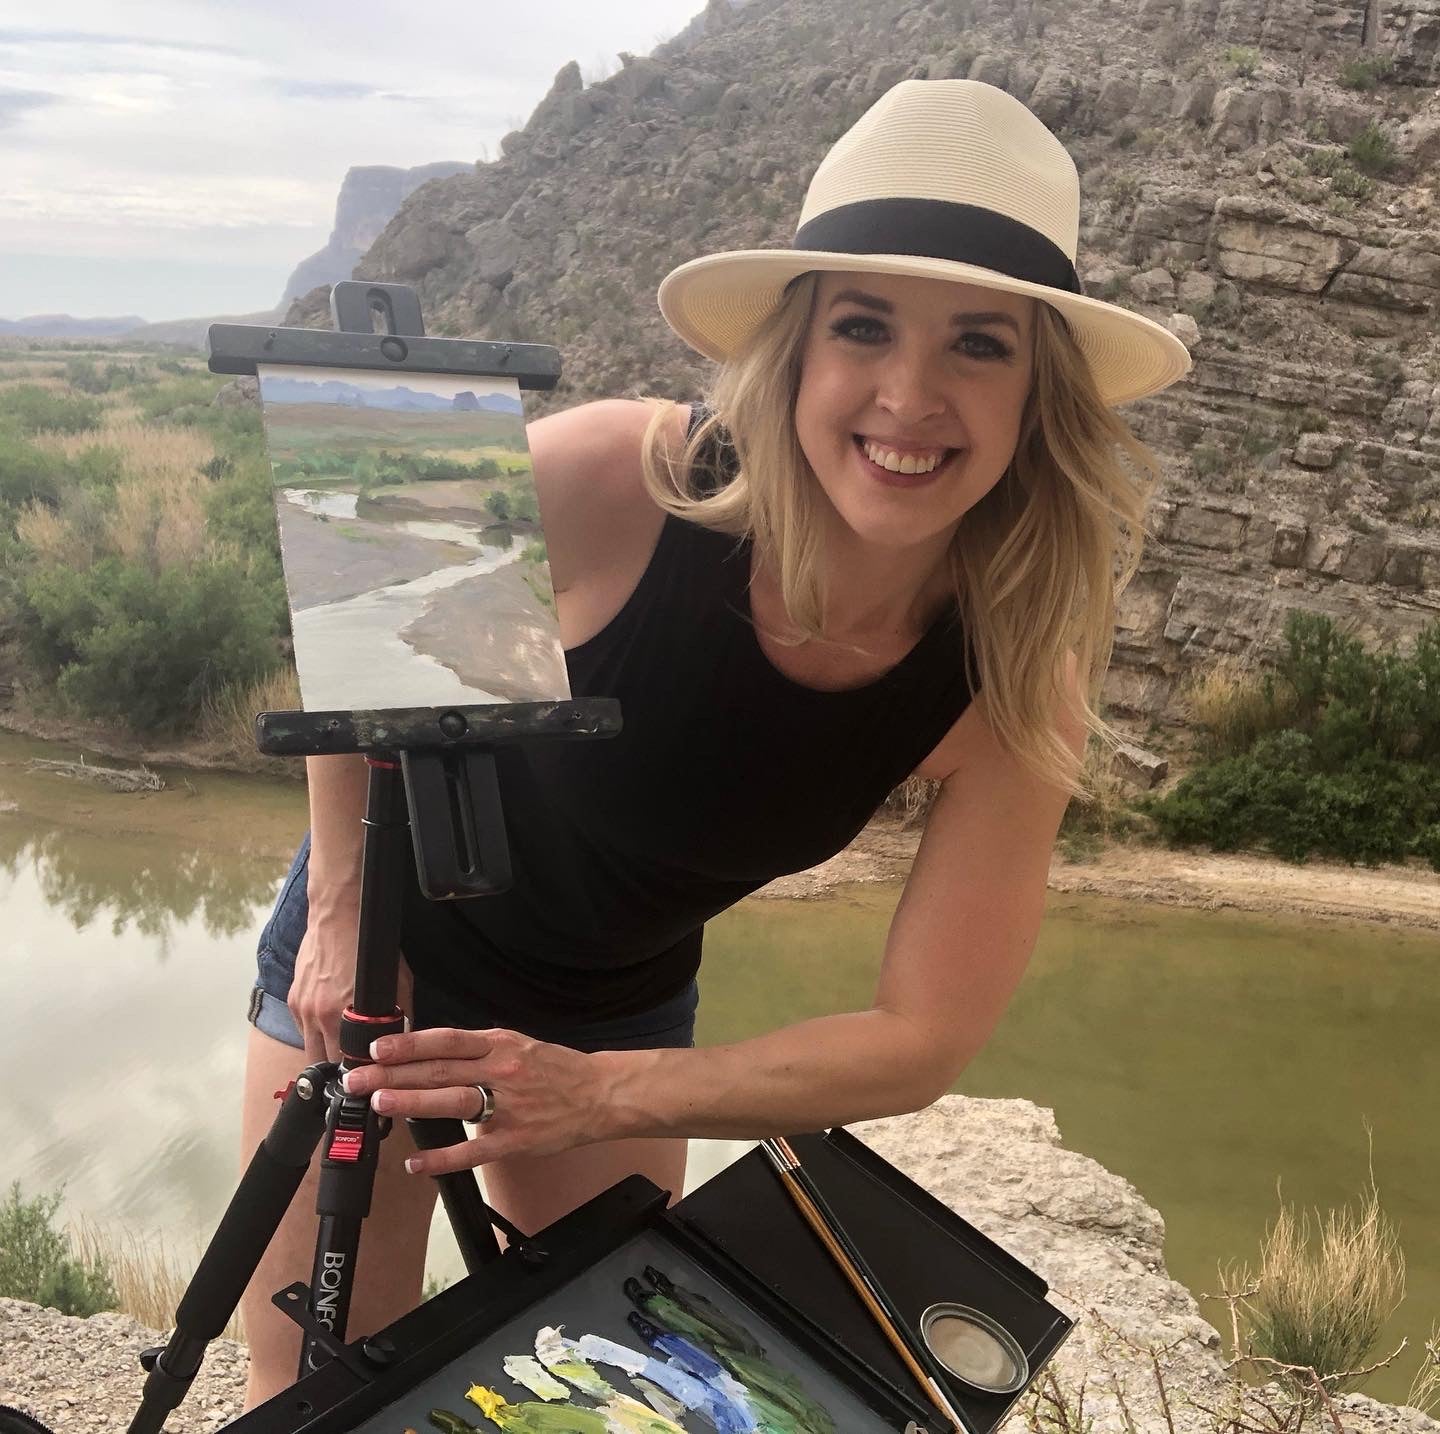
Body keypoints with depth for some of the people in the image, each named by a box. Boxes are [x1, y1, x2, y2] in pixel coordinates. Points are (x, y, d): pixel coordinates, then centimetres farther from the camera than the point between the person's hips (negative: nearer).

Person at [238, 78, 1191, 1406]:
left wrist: (603, 1094, -28)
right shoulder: (614, 479, -32)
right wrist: (346, 903, -15)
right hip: (384, 950, -2)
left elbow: (919, 1042, -19)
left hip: (619, 1022, 2)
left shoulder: (1017, 693, -24)